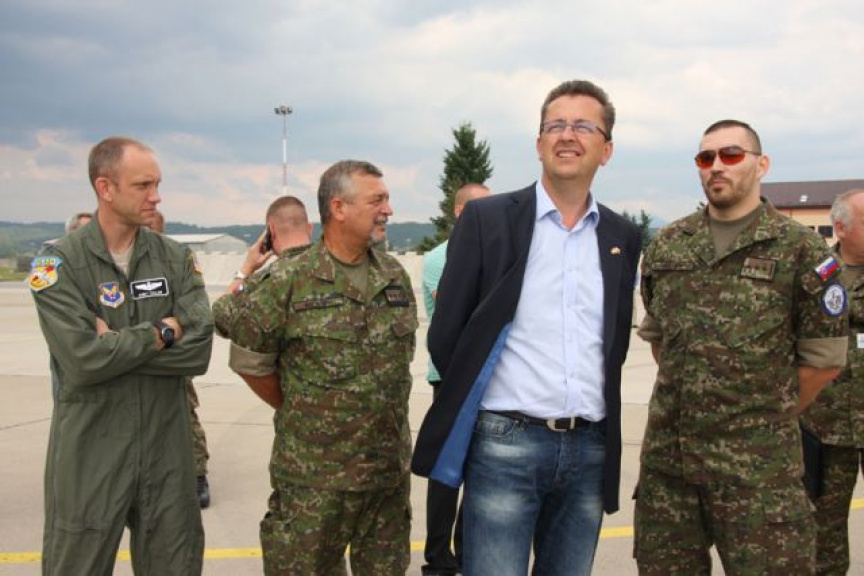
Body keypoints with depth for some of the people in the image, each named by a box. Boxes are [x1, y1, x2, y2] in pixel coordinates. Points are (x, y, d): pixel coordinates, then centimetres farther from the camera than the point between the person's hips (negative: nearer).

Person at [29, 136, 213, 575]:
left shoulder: (176, 259, 3)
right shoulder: (60, 265, -8)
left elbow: (198, 349, -9)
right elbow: (83, 361, -20)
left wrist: (119, 343, -16)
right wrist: (163, 332, -12)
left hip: (167, 449, 4)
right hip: (90, 454, -3)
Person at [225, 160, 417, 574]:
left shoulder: (396, 277, 6)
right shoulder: (289, 281, -11)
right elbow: (249, 360, -3)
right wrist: (297, 411, 5)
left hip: (391, 470, 5)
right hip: (313, 477, -4)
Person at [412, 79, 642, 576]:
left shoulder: (623, 237, 9)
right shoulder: (487, 218, -3)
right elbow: (446, 335, 0)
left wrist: (600, 423, 13)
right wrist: (475, 402, 7)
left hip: (591, 449, 4)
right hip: (506, 445, -4)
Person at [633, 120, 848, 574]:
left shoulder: (800, 249, -4)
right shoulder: (666, 246, 9)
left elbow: (824, 360, 0)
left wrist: (768, 418, 4)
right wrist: (687, 396, 12)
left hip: (757, 467, -4)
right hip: (665, 455, 4)